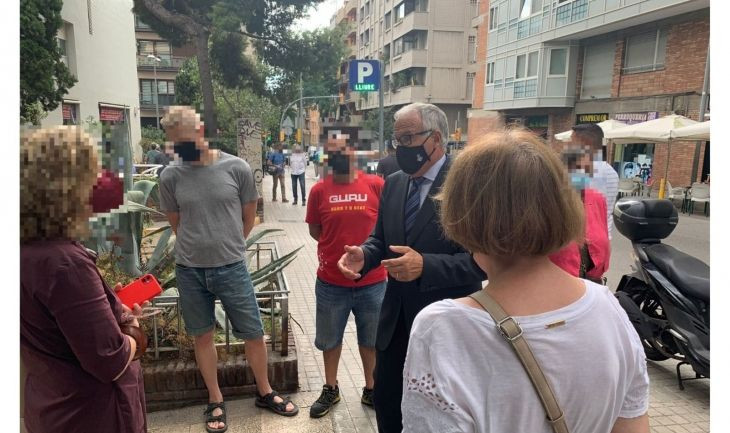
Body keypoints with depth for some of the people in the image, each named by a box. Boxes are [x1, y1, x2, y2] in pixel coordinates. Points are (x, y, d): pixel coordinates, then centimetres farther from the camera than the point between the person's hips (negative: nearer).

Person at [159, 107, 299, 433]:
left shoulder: (236, 168, -9)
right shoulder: (170, 177, -5)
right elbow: (176, 224, 9)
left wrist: (227, 246, 10)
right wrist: (204, 245, 8)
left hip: (232, 267, -1)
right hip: (189, 270, 1)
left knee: (254, 334, 8)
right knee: (203, 336, 14)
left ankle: (265, 392, 32)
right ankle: (215, 401, 34)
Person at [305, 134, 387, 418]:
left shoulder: (376, 185, -7)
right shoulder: (319, 190, -4)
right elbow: (314, 231, 6)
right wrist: (338, 247, -2)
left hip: (372, 281, 0)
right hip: (331, 283, 1)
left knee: (371, 341, 17)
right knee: (331, 340, 18)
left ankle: (371, 390, 38)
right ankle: (330, 389, 40)